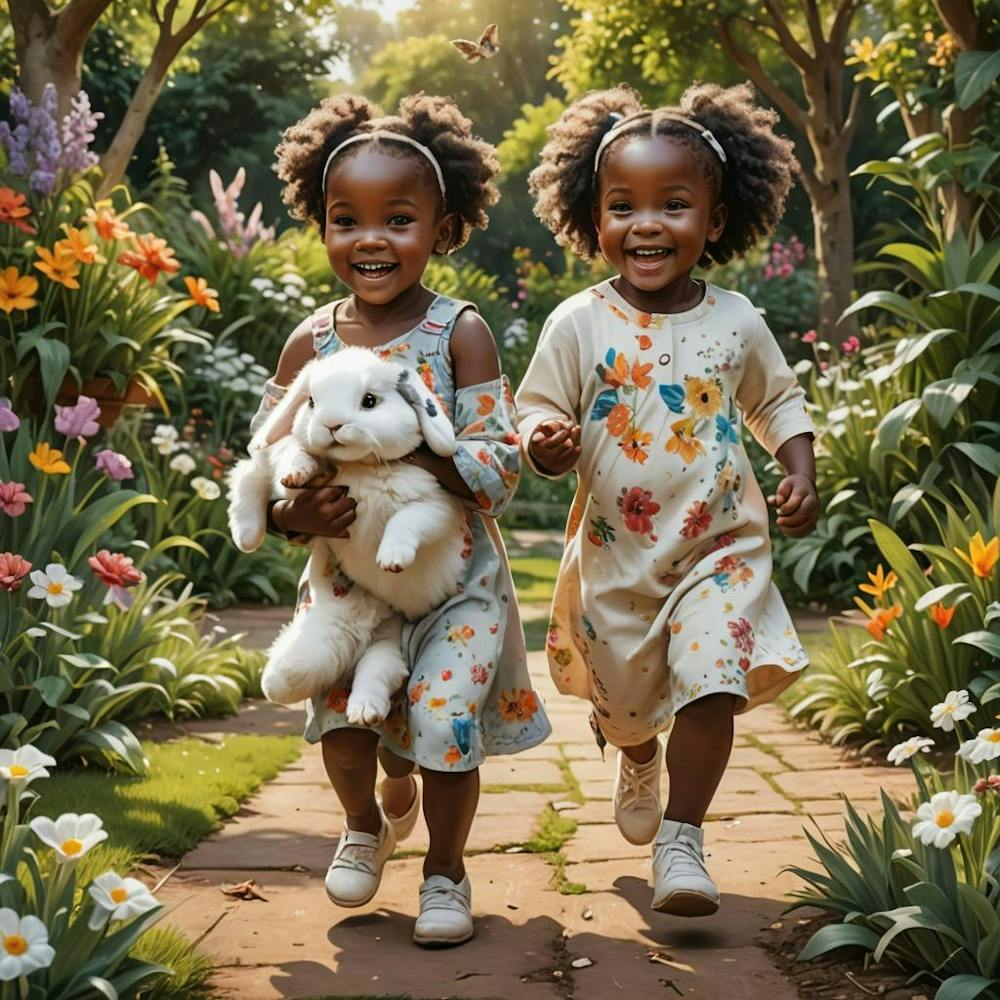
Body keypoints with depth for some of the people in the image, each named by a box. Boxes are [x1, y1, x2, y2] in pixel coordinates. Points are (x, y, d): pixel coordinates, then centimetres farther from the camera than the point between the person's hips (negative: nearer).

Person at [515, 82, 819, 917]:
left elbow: (780, 403, 10)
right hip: (614, 555, 0)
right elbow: (537, 414, -6)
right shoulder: (578, 325, -10)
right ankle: (640, 762, 53)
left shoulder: (737, 322, -4)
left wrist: (801, 474, -6)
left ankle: (681, 844, -3)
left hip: (720, 547, 0)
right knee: (624, 700, 17)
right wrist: (545, 442, -30)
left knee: (712, 684, -17)